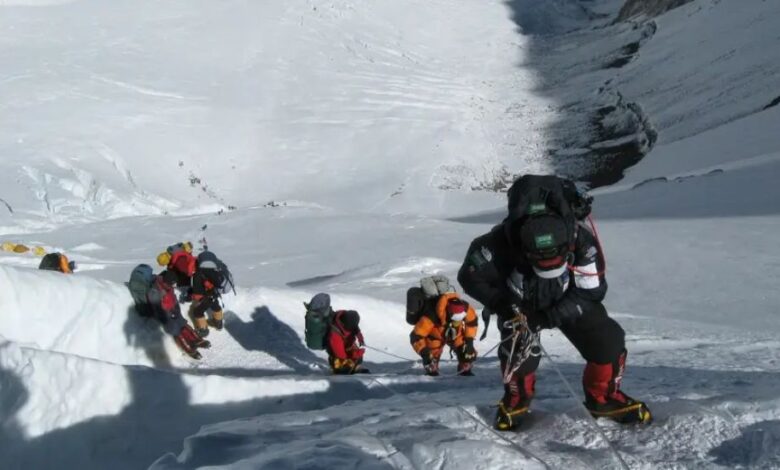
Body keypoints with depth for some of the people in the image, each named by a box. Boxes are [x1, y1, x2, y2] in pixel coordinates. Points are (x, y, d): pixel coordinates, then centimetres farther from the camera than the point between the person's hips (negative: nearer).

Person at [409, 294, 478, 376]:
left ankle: (465, 369, 17)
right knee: (432, 356, -18)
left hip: (455, 334, 3)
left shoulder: (466, 309, -34)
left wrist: (469, 340, -12)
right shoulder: (431, 317, -45)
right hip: (435, 335, -3)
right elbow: (416, 336, -38)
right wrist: (423, 352, -49)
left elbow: (472, 322, -9)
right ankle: (431, 370, 13)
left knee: (469, 352, -10)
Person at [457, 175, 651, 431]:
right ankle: (516, 399, 5)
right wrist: (500, 303, -34)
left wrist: (550, 317, -33)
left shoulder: (582, 239, -34)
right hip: (520, 304, -1)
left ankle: (603, 397, 14)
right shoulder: (502, 242, -37)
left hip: (568, 301, 1)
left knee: (608, 340, -12)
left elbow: (592, 290, -24)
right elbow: (469, 276, -23)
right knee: (519, 347, -25)